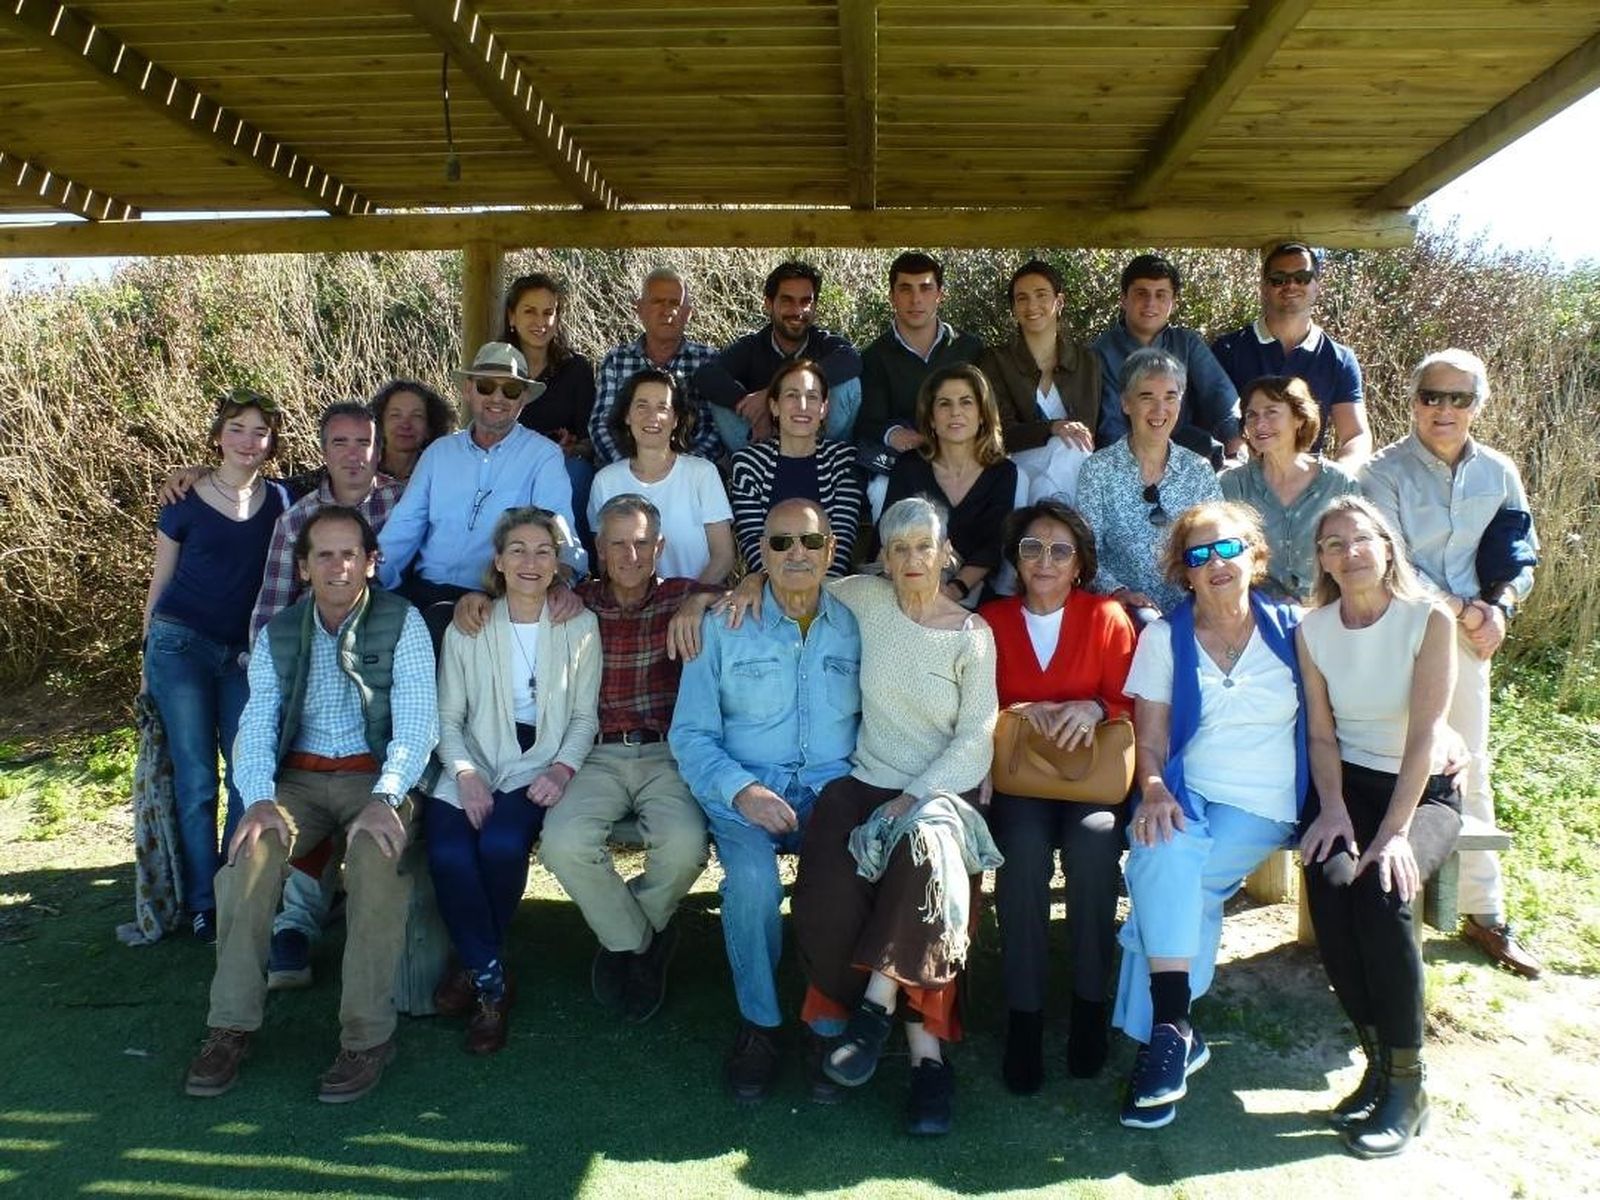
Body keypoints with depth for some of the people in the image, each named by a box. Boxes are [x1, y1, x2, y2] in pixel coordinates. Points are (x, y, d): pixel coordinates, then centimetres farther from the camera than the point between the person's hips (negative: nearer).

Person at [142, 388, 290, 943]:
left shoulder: (280, 500, 4)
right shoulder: (184, 502, -2)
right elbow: (159, 584, 5)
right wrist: (149, 660, 6)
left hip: (246, 653, 3)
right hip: (182, 645, -2)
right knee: (197, 781, -1)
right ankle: (203, 903, 9)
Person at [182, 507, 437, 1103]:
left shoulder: (401, 623, -3)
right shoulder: (278, 634, 9)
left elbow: (416, 720, -11)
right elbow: (257, 723, 2)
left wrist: (385, 798, -26)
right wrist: (259, 799, -17)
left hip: (375, 777, -3)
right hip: (299, 779, 3)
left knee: (378, 858, -33)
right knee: (250, 853, -26)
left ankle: (368, 1036, -24)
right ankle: (231, 1026, -14)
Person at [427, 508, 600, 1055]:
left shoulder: (579, 627, 4)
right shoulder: (467, 629, 7)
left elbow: (584, 716, 4)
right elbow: (447, 718, 6)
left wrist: (561, 769, -13)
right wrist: (465, 772, -12)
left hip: (538, 768, -1)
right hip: (472, 766, 2)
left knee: (501, 845, -30)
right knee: (449, 854, -27)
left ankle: (474, 965, -1)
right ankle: (492, 981, -7)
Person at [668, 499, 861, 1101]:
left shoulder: (854, 626, 9)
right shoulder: (722, 628, 5)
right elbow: (689, 733, 2)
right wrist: (742, 791, -14)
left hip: (832, 785, 1)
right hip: (745, 786, -1)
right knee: (752, 878, -32)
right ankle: (759, 1023, -7)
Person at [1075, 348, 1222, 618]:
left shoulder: (1199, 470, 9)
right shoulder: (1099, 469, 0)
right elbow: (1087, 554, -3)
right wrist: (1117, 591, -20)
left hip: (1189, 611, 3)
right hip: (1125, 612, -2)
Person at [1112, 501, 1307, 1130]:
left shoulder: (1291, 630, 4)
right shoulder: (1164, 637, 6)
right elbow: (1149, 739, 2)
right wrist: (1154, 790, -18)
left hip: (1261, 806, -1)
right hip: (1184, 794, 1)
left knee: (1164, 878, -28)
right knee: (1165, 853, -33)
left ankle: (1161, 1030, -17)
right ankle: (1173, 1029, -27)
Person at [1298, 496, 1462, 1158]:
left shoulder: (1428, 619, -11)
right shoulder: (1313, 629, 1)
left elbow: (1424, 735, -17)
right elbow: (1321, 734, 2)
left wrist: (1394, 831, -24)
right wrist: (1332, 807, -15)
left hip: (1424, 792, -3)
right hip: (1349, 786, 3)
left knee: (1382, 890, -30)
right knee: (1328, 882, -28)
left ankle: (1407, 1084, -15)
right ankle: (1378, 1060, -11)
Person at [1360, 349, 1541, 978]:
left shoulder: (1498, 472, 7)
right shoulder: (1384, 472, -8)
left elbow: (1522, 558, 13)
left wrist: (1499, 606, -6)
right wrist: (1467, 610, -15)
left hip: (1466, 641, 5)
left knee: (1470, 776, 11)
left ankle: (1484, 914, 22)